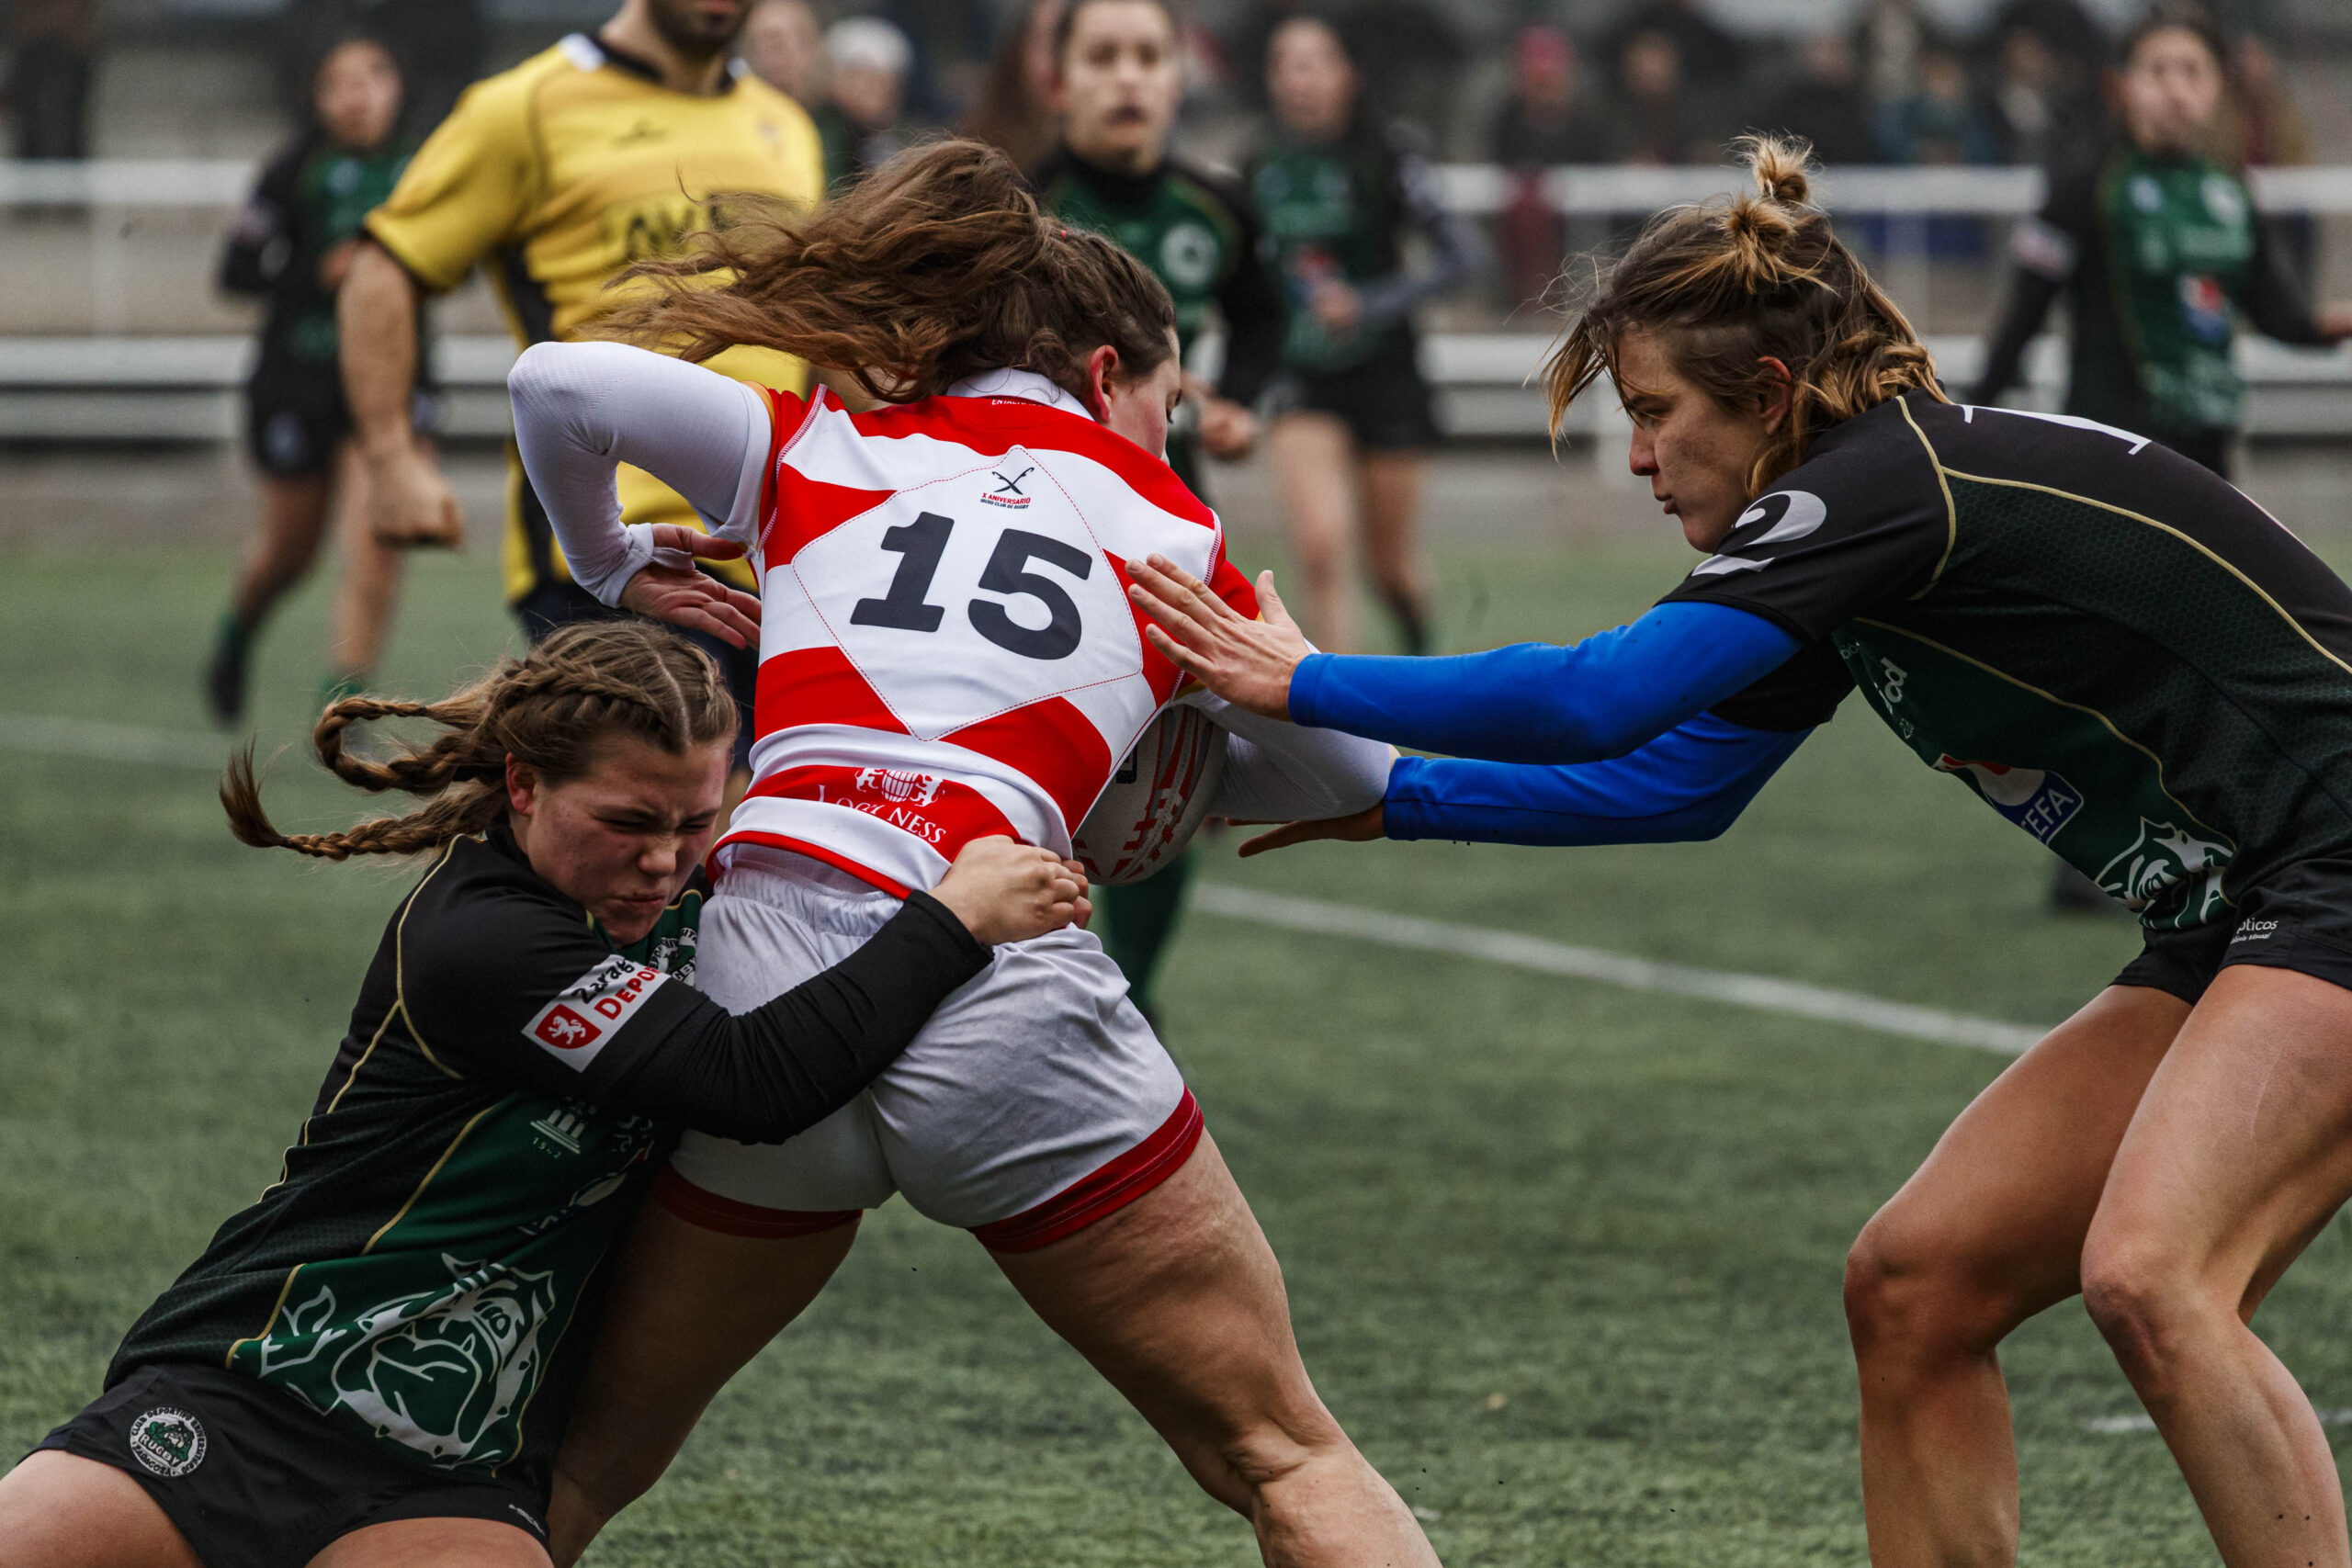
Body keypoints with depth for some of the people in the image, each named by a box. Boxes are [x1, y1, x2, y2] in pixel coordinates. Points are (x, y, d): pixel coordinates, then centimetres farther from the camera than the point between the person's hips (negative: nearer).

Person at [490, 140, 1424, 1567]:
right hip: (997, 976, -2)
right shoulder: (1164, 525, 18)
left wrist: (611, 564, 26)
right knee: (1283, 1453, 9)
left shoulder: (824, 451, 21)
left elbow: (559, 387, 9)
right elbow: (1360, 775, 25)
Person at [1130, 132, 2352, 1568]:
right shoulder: (1844, 554, 11)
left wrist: (1305, 684, -12)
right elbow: (1676, 781, 23)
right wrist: (1388, 798, 20)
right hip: (2225, 932, 10)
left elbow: (1595, 700, -22)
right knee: (1911, 1288, 4)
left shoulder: (1887, 481, -18)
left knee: (2147, 1275, -29)